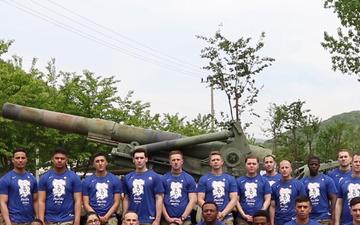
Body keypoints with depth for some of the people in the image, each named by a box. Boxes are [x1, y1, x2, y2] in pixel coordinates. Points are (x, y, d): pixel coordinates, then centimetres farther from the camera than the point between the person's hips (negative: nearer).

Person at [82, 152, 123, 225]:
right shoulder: (87, 181, 8)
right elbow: (86, 204, 5)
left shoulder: (115, 180, 8)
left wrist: (106, 217, -8)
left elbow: (116, 202, 5)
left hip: (110, 218, 0)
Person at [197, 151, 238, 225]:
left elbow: (234, 199, 3)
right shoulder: (203, 179, 6)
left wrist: (223, 213, -11)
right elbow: (200, 199, 0)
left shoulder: (230, 179, 9)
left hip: (227, 217, 1)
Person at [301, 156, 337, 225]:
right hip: (308, 219, 2)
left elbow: (333, 199, 0)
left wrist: (333, 218, -6)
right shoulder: (303, 182, 7)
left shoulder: (327, 180, 2)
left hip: (324, 218, -2)